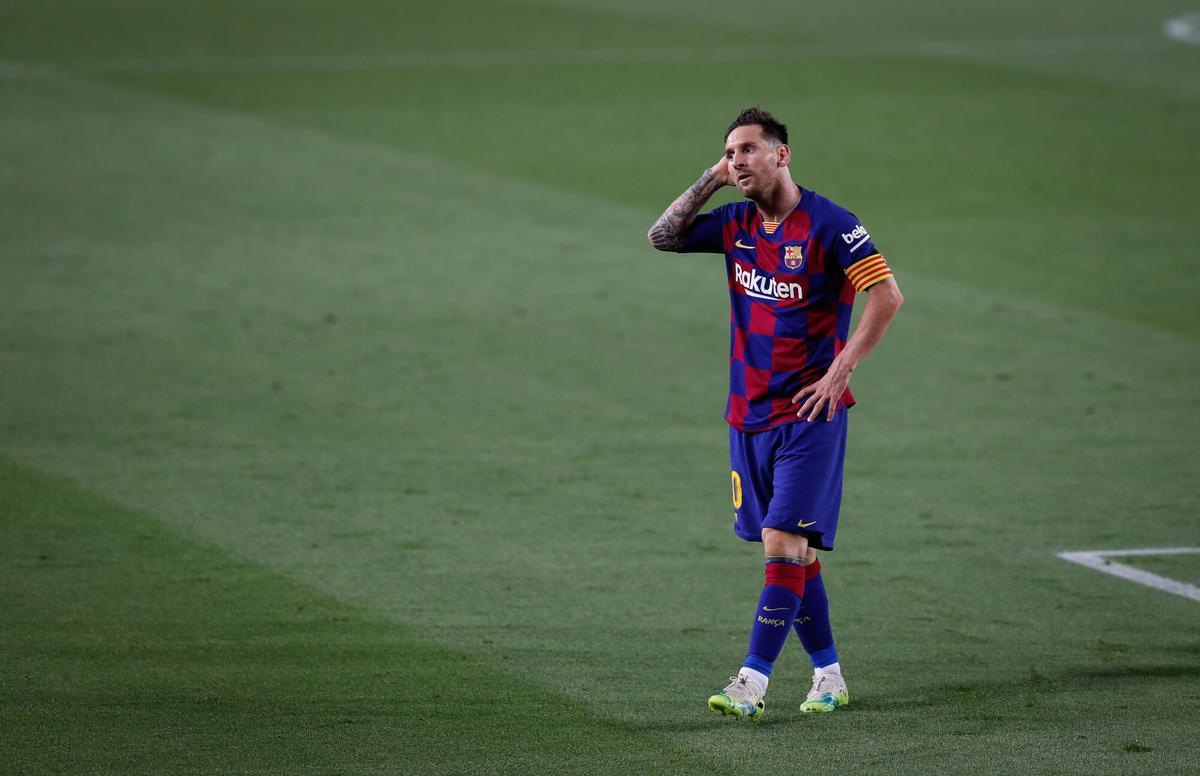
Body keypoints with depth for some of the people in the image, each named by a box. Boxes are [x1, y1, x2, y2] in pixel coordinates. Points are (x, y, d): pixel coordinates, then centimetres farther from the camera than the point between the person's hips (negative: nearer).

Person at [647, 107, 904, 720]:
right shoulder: (737, 224, 8)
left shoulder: (827, 224, -11)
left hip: (809, 415, -7)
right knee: (792, 552, 9)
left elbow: (887, 295, -14)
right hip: (749, 414, 7)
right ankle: (828, 676, 19)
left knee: (784, 543, -13)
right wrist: (709, 181, 2)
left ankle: (752, 684, -19)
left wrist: (840, 371, -17)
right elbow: (663, 237, 13)